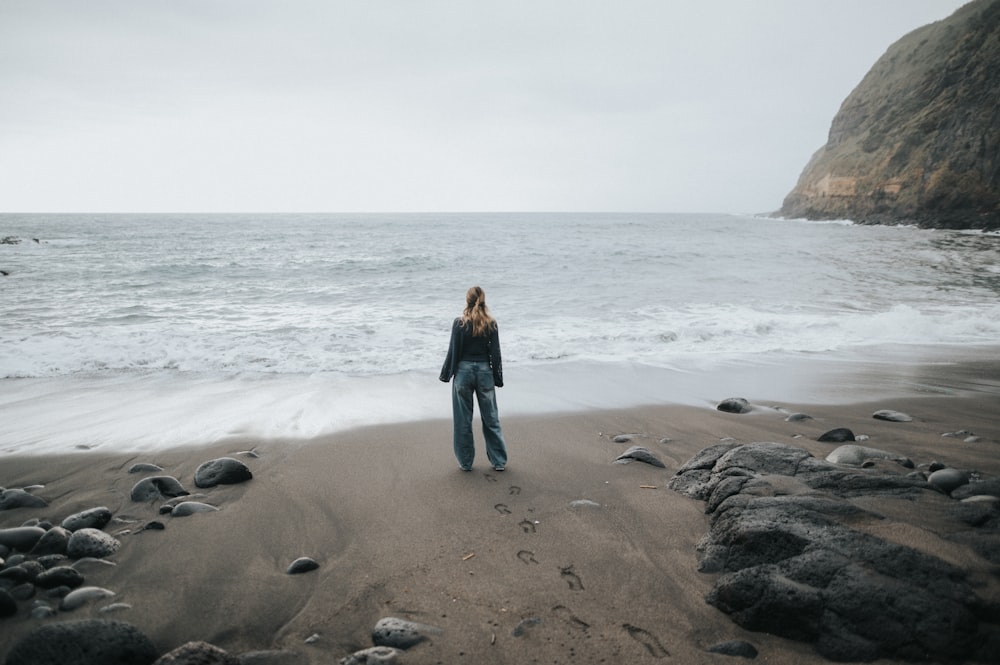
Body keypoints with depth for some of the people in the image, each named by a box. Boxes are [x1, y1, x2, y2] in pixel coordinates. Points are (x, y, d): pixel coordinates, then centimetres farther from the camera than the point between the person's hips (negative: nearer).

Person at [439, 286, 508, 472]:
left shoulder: (460, 323, -9)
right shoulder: (491, 324, -4)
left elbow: (453, 352, -6)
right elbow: (495, 353, 0)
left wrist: (446, 374, 6)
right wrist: (497, 378, 9)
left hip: (463, 371, -2)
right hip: (485, 371, 2)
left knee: (463, 420, 9)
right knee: (491, 418, 12)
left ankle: (465, 462, 16)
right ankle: (499, 461, 16)